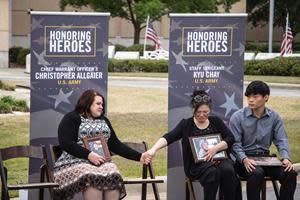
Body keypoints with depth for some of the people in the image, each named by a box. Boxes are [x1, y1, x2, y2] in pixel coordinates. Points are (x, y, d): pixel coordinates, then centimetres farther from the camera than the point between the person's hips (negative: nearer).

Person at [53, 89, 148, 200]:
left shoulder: (104, 121, 23)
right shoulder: (71, 118, 4)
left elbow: (116, 145, 20)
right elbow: (66, 143, -9)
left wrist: (139, 157, 9)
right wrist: (89, 155, -19)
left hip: (102, 162, 4)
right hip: (74, 162, -4)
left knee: (113, 178, -30)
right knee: (93, 179, -37)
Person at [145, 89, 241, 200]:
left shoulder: (216, 121, 15)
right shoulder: (186, 124, 7)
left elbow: (230, 138, 6)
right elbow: (168, 137, -7)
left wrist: (215, 148, -13)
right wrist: (154, 149, -26)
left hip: (218, 158, 2)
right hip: (197, 164, -2)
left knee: (228, 170, -32)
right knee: (212, 172, -35)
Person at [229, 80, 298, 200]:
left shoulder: (274, 117, 6)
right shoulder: (237, 117, -3)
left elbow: (281, 140, 5)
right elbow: (235, 143, -7)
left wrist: (286, 158, -15)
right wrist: (244, 159, -26)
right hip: (244, 159, -3)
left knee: (290, 173, -21)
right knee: (257, 173, -37)